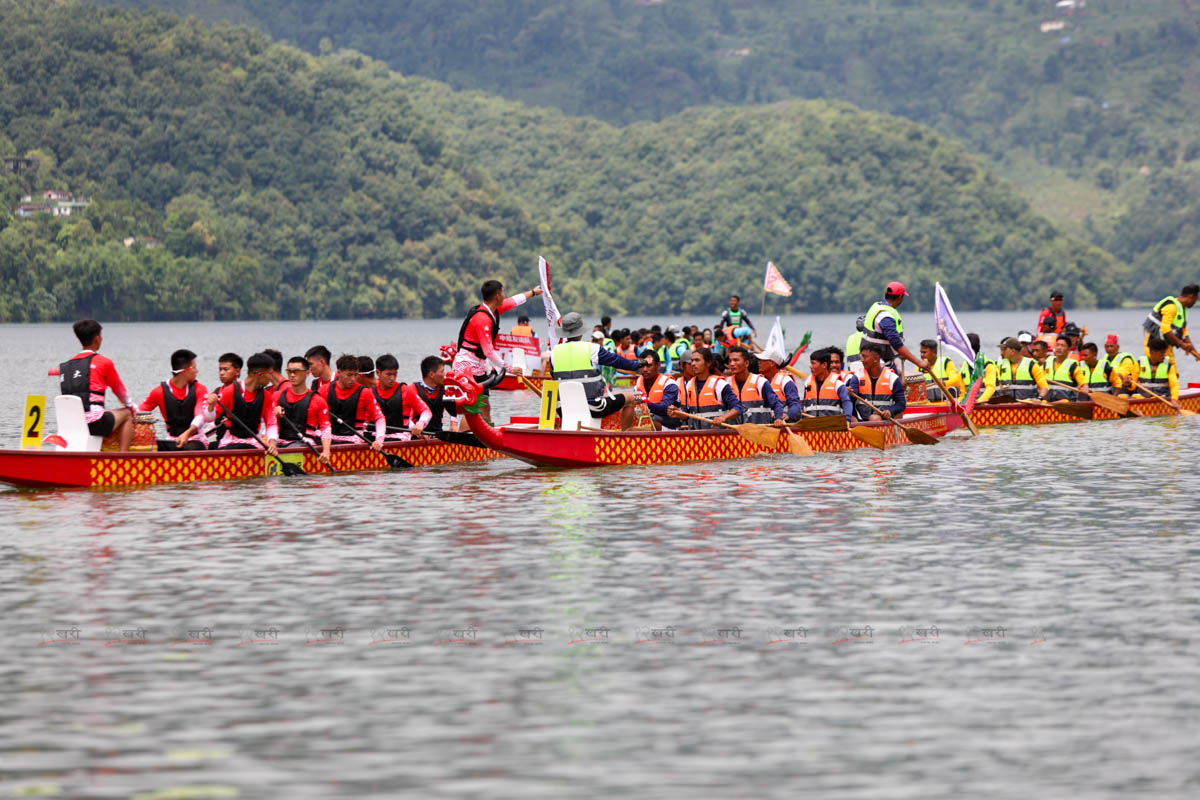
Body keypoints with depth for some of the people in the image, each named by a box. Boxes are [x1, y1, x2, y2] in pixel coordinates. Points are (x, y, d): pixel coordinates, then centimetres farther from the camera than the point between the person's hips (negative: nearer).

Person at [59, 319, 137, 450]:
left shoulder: (67, 364, 13)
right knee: (126, 414, 20)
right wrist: (130, 406, 35)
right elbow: (120, 391, 12)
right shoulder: (104, 362, -1)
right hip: (94, 423, -6)